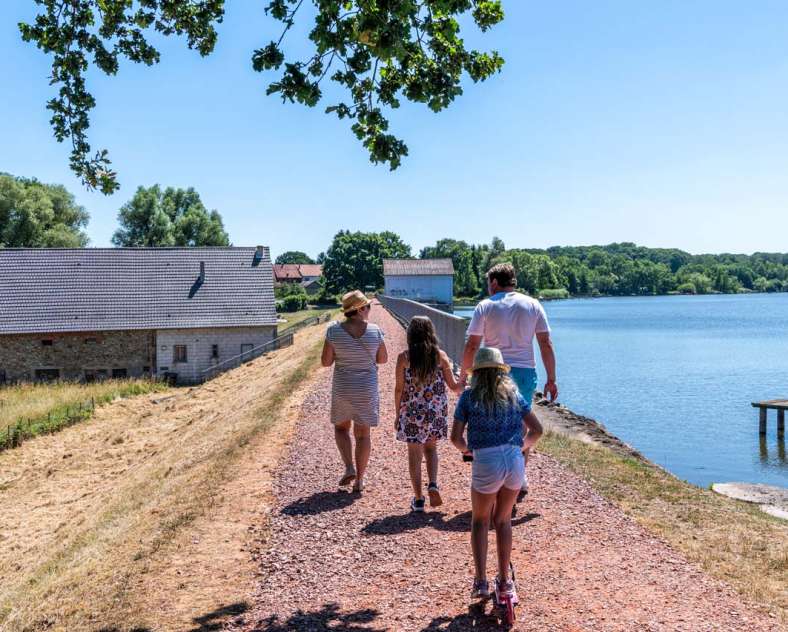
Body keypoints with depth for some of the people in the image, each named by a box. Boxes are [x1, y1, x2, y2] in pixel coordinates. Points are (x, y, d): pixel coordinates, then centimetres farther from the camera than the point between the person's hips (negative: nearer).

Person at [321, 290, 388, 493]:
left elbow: (326, 362, -9)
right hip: (367, 390, 0)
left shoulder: (334, 330, -11)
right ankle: (359, 480, 15)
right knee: (363, 433, 12)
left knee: (341, 427, 22)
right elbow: (383, 359, 1)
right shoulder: (375, 331, -9)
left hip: (342, 389, 0)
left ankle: (349, 468, 6)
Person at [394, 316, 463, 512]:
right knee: (430, 447, 22)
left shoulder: (404, 357, -7)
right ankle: (433, 484, 2)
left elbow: (399, 388, -5)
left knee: (414, 453, 9)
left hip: (411, 411, -2)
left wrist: (398, 414, 6)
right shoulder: (440, 355, -4)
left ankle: (418, 499, 13)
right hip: (436, 411, 2)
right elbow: (453, 386, 0)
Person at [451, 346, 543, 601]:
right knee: (503, 520, 23)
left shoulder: (469, 396, 4)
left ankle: (480, 581, 17)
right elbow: (536, 430, 9)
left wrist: (466, 448, 19)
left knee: (479, 521, 20)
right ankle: (505, 580, 28)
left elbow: (456, 437, -1)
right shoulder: (514, 395, 12)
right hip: (515, 461, 3)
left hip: (486, 463, -3)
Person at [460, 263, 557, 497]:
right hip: (525, 372, 2)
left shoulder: (485, 306, 0)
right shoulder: (533, 305, 7)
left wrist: (462, 375, 7)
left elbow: (471, 346, -3)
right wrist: (551, 379, 8)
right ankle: (520, 481, 14)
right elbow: (546, 344, 4)